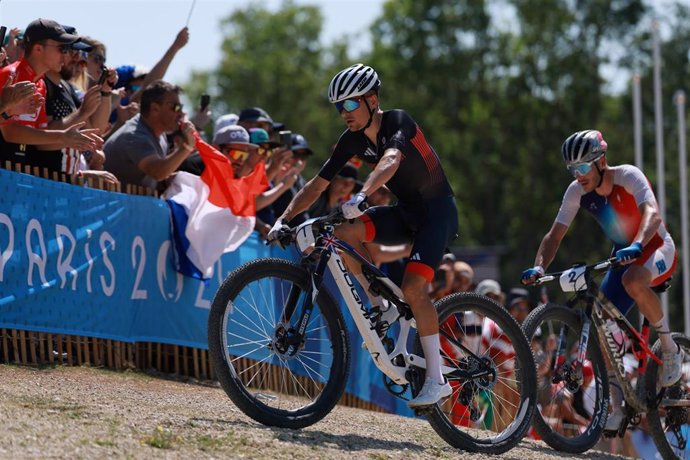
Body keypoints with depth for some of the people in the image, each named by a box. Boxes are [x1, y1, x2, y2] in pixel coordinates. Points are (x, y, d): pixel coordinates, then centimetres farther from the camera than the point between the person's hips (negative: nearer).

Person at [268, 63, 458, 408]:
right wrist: (284, 219, -14)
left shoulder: (398, 122, -21)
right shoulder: (352, 140, -2)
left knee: (413, 287, -24)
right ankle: (379, 304, -1)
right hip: (406, 212, 6)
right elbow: (317, 185, -1)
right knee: (343, 233, -18)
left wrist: (362, 195, -59)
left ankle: (437, 380, -18)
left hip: (437, 211, -6)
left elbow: (391, 160, -42)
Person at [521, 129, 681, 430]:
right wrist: (539, 267, -27)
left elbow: (652, 213, -40)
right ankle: (618, 407, 2)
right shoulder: (577, 191, -9)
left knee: (633, 281, -40)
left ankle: (670, 349, -18)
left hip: (656, 248, -6)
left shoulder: (627, 177, -24)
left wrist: (636, 246, -58)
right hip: (623, 255, 6)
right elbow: (555, 235, -9)